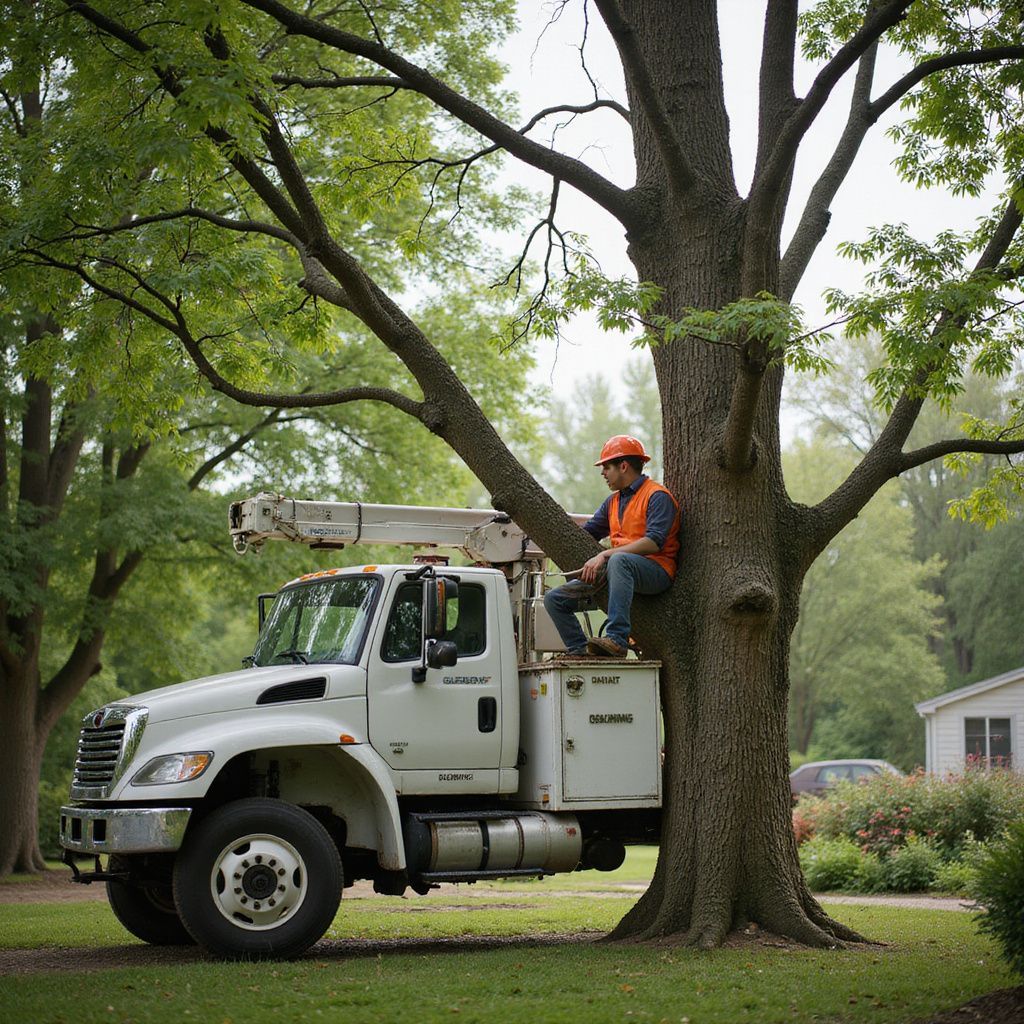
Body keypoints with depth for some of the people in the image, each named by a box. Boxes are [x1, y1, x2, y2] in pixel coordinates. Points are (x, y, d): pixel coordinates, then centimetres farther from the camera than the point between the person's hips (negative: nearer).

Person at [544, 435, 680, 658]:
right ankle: (580, 652, -10)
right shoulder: (613, 501, 21)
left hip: (656, 572, -8)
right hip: (619, 573, 8)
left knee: (618, 560, -43)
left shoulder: (657, 496, -6)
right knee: (554, 599, -2)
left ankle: (617, 639, -48)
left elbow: (654, 543, -20)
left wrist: (605, 555, -24)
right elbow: (585, 533, 25)